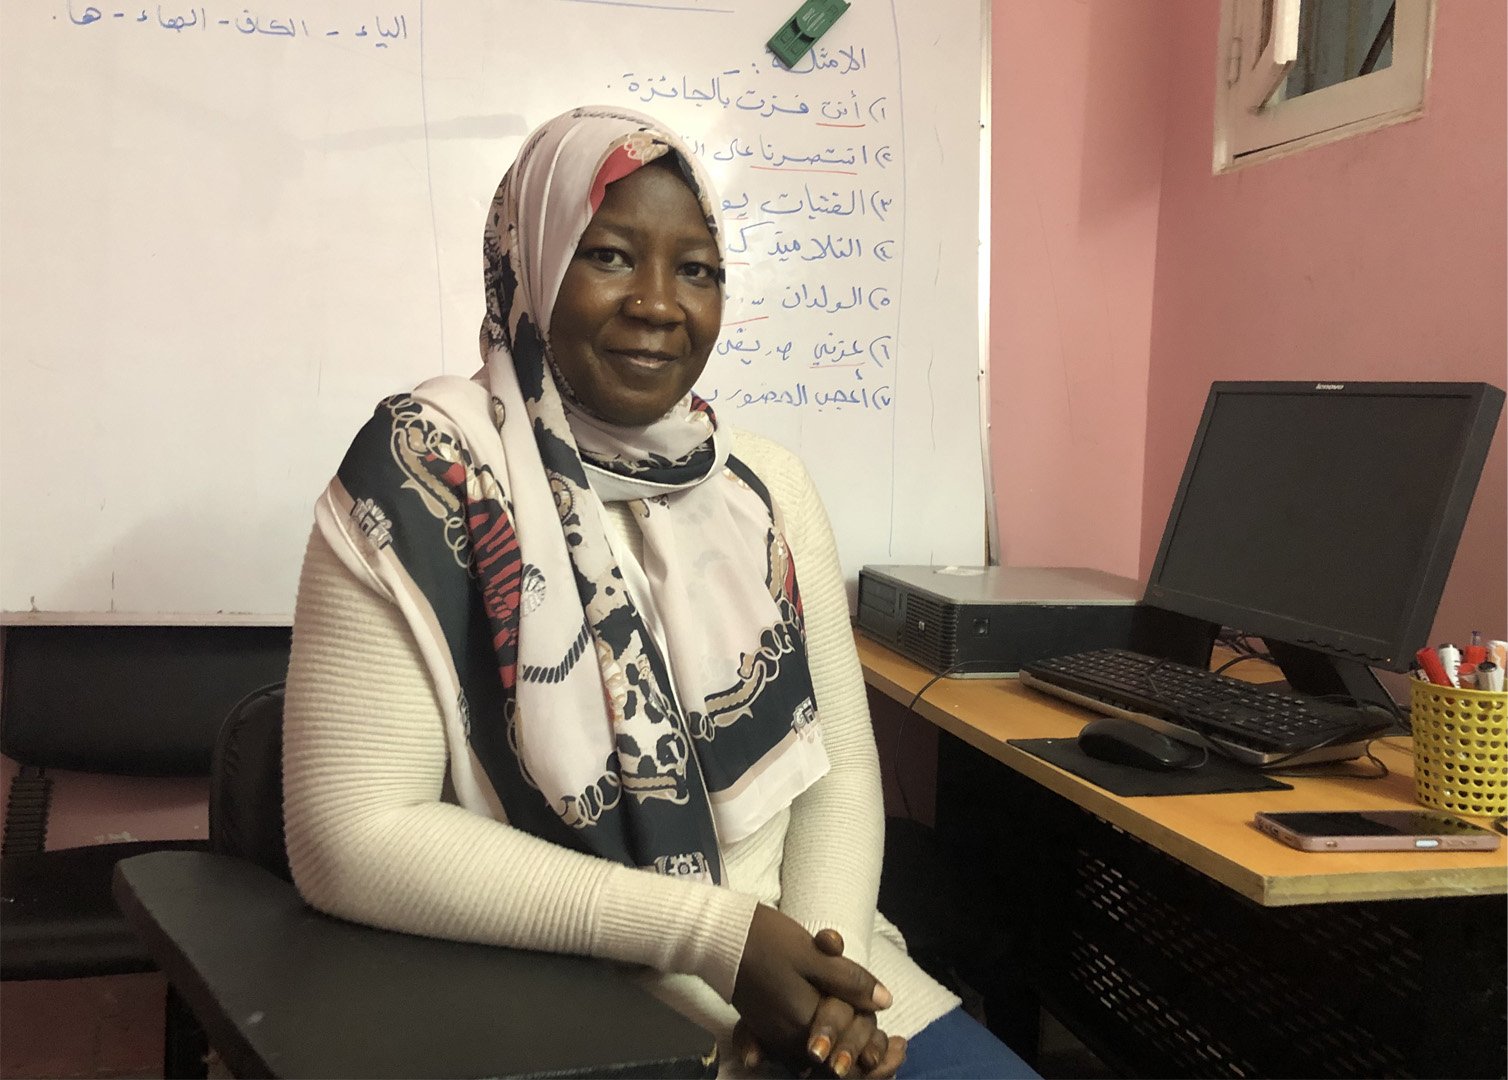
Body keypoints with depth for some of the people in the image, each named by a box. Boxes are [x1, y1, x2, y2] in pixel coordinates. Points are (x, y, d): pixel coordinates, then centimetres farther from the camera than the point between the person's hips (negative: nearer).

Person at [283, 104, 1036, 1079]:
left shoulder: (767, 486, 5)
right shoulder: (428, 470, -10)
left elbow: (839, 765, 6)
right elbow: (355, 836, -16)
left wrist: (828, 956, -14)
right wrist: (711, 932, -18)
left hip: (793, 976, 5)